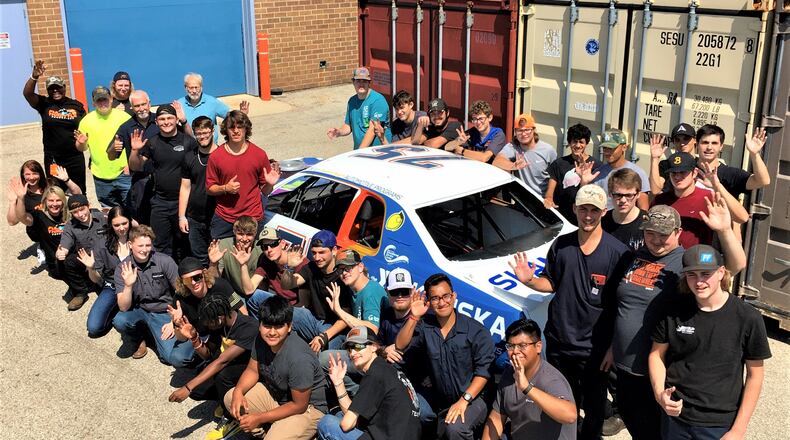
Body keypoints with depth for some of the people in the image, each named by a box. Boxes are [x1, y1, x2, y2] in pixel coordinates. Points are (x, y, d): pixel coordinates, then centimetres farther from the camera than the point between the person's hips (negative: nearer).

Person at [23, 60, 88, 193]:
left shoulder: (76, 105, 3)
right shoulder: (44, 104, -1)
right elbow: (27, 93, -18)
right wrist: (34, 76, -34)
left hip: (75, 157, 1)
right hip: (53, 159, -1)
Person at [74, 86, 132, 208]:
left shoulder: (123, 116, -2)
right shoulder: (86, 120, 4)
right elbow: (81, 148, 11)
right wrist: (81, 143, -13)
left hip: (123, 173, -2)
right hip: (101, 177, 3)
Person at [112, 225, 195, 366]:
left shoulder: (164, 261, -13)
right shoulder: (122, 269, -7)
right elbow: (124, 308, -13)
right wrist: (128, 285, -30)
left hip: (164, 313, -2)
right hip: (139, 312, 3)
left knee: (178, 359, -23)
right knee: (119, 321, -32)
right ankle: (137, 340, 3)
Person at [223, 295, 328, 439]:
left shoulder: (299, 358, -35)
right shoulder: (261, 340, -12)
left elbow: (299, 405, -25)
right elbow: (252, 370, 4)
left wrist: (259, 418, -21)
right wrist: (238, 391, -18)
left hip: (306, 408, -7)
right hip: (274, 392, 7)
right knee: (230, 398, -3)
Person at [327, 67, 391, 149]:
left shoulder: (378, 100, -9)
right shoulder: (352, 101, 12)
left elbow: (372, 130, -14)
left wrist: (360, 151, -18)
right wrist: (340, 132, -1)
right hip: (358, 149, 5)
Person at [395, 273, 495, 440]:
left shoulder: (476, 331, -11)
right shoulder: (425, 326, 2)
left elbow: (484, 370, -13)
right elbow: (401, 345, -6)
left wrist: (464, 400, -22)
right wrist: (414, 317, -18)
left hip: (471, 397, -5)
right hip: (438, 398, 5)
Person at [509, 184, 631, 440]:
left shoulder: (618, 253, -9)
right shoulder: (561, 245, 2)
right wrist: (529, 280, -10)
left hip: (594, 348, -3)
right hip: (558, 342, 3)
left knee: (594, 407, 13)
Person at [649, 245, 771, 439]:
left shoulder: (748, 318, -11)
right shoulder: (673, 311, -7)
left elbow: (755, 374, -5)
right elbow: (657, 354, 4)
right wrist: (659, 393, -13)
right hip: (674, 417, 2)